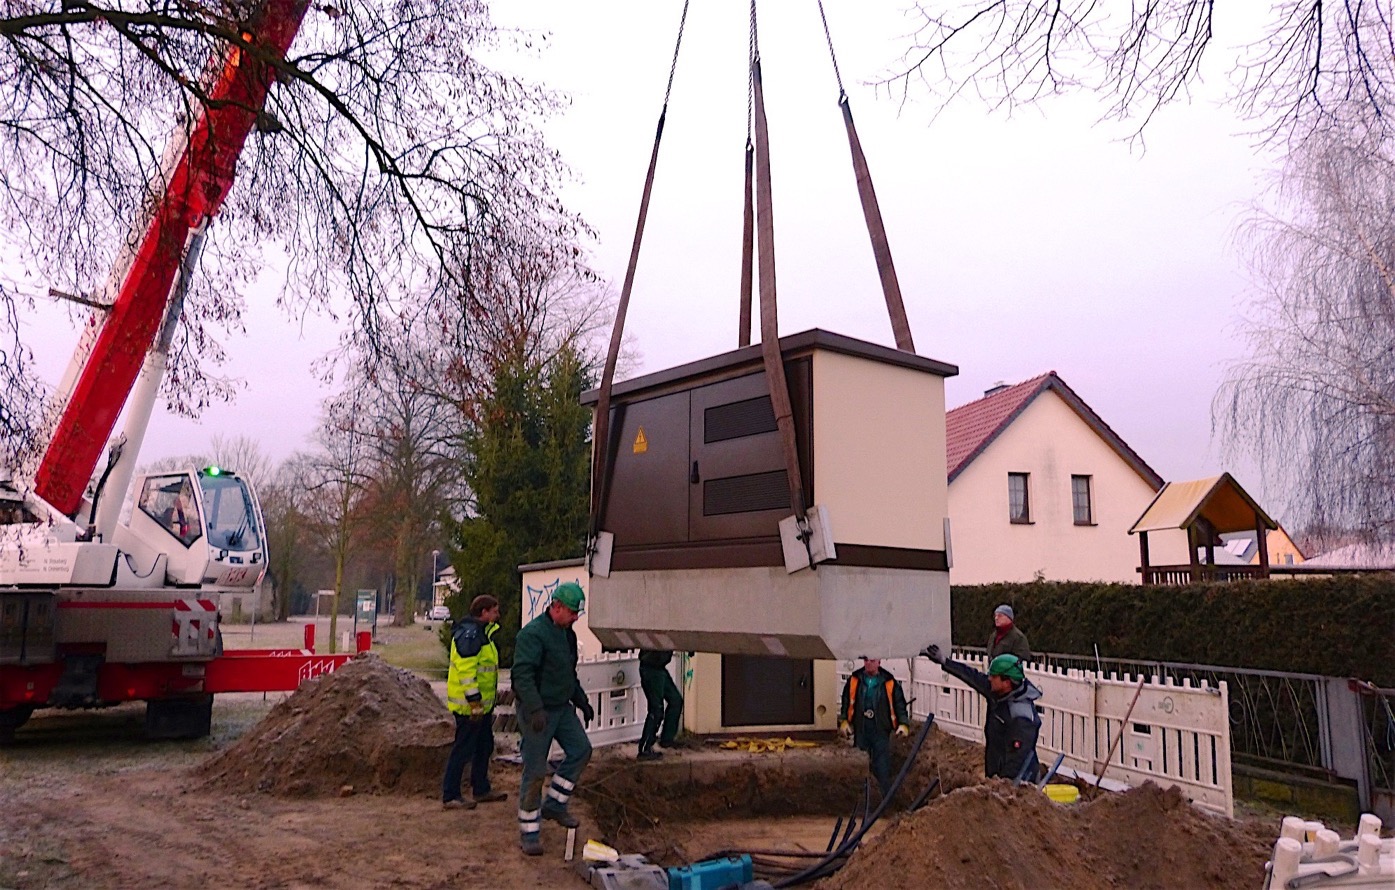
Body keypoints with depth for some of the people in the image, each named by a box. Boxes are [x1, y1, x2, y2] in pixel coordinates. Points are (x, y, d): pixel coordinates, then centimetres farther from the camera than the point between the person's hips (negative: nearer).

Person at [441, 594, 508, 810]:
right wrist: (474, 702, -25)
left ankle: (481, 790, 30)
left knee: (484, 747, 18)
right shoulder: (469, 634, -19)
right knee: (463, 750, -3)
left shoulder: (480, 633, 15)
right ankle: (450, 796, 6)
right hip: (469, 704, -11)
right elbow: (465, 670, -25)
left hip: (481, 703, 11)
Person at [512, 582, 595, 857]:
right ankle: (529, 833, 9)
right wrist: (535, 710, -35)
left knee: (581, 750, 5)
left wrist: (582, 702, 23)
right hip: (537, 712, -9)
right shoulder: (533, 634, -19)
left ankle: (554, 805, 19)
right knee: (535, 772, -3)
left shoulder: (567, 634, 11)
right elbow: (522, 674, -27)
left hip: (562, 707, 9)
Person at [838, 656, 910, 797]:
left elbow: (899, 704, 3)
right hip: (860, 731, 2)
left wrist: (903, 723, -7)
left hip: (881, 732, -2)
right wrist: (843, 721, 3)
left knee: (882, 766, -4)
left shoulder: (889, 682, -2)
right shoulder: (854, 681, 3)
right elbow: (846, 702, 10)